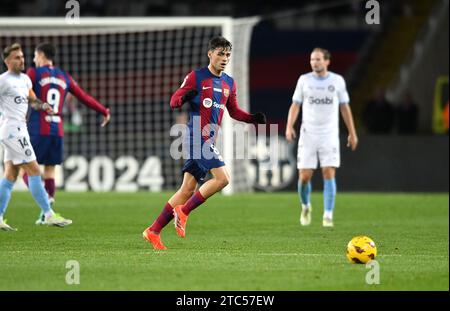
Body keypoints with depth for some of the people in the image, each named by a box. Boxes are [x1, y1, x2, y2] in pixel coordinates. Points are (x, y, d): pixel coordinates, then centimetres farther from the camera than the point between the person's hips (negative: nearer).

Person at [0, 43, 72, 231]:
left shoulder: (25, 79, 15)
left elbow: (32, 100, 21)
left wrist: (42, 106, 2)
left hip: (20, 130, 9)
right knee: (34, 171, -9)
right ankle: (49, 215, -9)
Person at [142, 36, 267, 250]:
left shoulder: (229, 83, 16)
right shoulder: (196, 77, -4)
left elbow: (234, 111, 26)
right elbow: (173, 102, -5)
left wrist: (253, 118, 8)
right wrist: (184, 98, -28)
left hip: (208, 141, 7)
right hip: (196, 138, -7)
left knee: (188, 189, 5)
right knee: (222, 178, -18)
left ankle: (153, 231, 9)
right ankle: (184, 211, -7)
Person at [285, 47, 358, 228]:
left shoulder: (337, 80, 3)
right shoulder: (304, 80, 3)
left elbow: (345, 107, 11)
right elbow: (295, 105, 6)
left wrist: (352, 133, 10)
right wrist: (289, 126, -9)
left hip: (329, 136, -1)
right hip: (308, 135, 1)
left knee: (329, 174, -12)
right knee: (304, 177, -3)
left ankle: (328, 216, -8)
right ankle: (306, 207, 26)